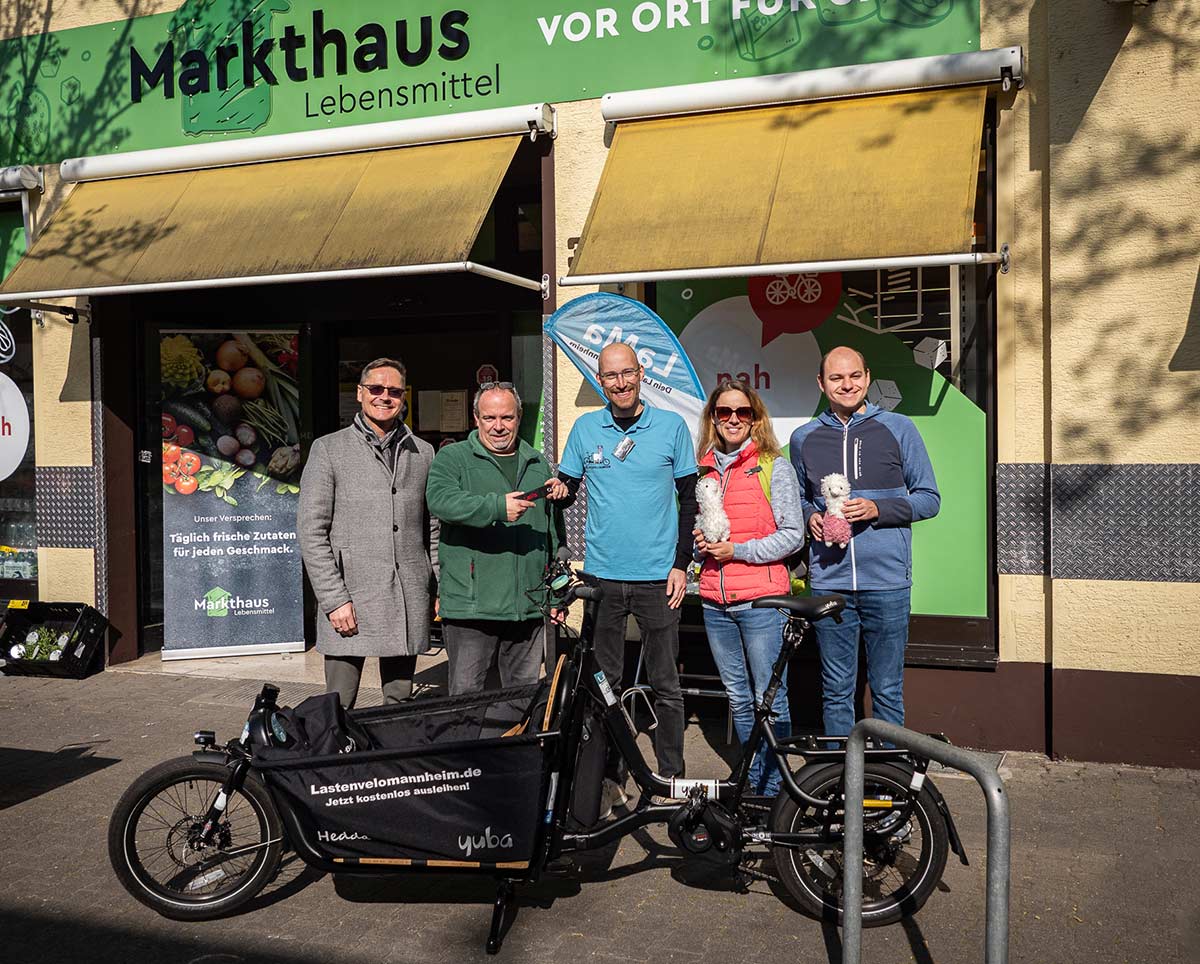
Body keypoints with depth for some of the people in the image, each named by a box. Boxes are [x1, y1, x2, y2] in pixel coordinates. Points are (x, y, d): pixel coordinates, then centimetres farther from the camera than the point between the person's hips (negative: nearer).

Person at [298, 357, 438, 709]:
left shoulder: (423, 453, 13)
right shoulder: (329, 449, 2)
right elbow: (311, 530, -3)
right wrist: (334, 599, -10)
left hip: (409, 602, 3)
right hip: (350, 601, -3)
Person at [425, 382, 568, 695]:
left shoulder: (538, 464, 18)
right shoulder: (452, 458, 3)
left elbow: (554, 529, 22)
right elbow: (440, 499, -19)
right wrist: (497, 506, -28)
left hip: (529, 607, 5)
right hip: (471, 607, -4)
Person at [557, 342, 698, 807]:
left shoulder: (671, 426, 1)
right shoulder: (585, 429, 5)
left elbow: (689, 499, 4)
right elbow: (566, 490, 13)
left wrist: (681, 564, -2)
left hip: (658, 577, -1)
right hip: (602, 575, 2)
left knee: (665, 686, 5)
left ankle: (671, 778, 18)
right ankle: (610, 778, 21)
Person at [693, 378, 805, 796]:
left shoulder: (774, 466, -1)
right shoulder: (704, 470, 14)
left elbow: (792, 535, -5)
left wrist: (737, 550, -13)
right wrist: (700, 545, 1)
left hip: (761, 600, -5)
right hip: (715, 604, 5)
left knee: (769, 699, -3)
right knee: (738, 699, 13)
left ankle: (775, 789, 9)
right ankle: (753, 782, 25)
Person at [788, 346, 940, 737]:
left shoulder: (899, 429, 3)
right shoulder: (804, 438, 10)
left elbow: (929, 498, 5)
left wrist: (877, 509, -11)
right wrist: (810, 516, -1)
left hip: (887, 581, -2)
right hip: (829, 581, 2)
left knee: (887, 691, 6)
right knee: (836, 691, 9)